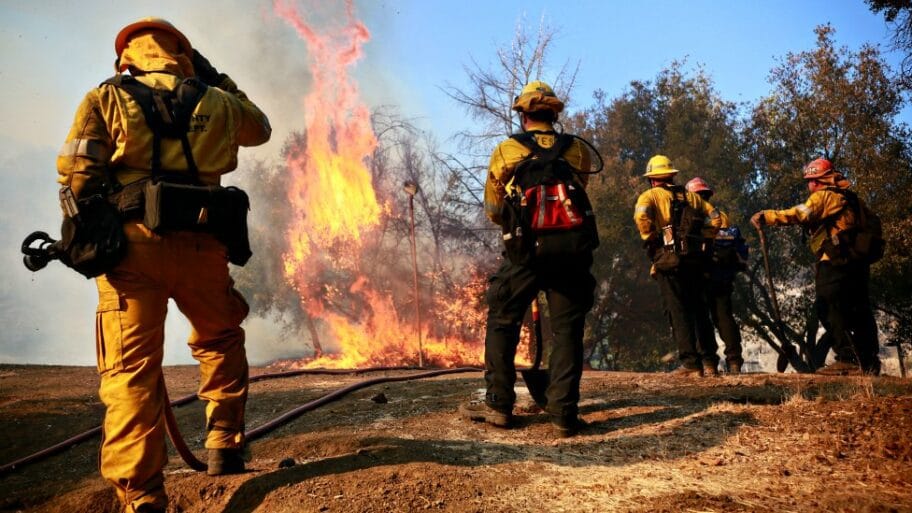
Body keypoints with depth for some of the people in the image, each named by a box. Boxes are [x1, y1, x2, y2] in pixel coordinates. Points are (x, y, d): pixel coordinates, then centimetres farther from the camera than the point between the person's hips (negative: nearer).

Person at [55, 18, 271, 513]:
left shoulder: (106, 99, 8)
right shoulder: (215, 102, 14)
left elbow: (76, 177, -1)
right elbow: (259, 128, 34)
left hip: (131, 247, -1)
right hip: (200, 247, 2)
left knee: (132, 372, 1)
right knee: (221, 340, 25)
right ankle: (224, 444, 20)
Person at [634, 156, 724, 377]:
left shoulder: (650, 196, 3)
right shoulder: (690, 196, 18)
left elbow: (641, 216, -19)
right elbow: (716, 218, 14)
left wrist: (651, 240, -7)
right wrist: (701, 239, 18)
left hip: (669, 261, -5)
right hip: (695, 259, 5)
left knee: (678, 311, -2)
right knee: (699, 310, 13)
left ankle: (691, 362, -5)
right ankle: (710, 362, 14)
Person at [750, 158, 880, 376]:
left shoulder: (824, 196, -6)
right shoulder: (851, 198, 21)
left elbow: (799, 215, -20)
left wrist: (766, 217, -17)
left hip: (835, 262, -9)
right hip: (857, 263, 9)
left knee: (830, 309, -9)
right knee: (858, 311, 11)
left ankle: (848, 360, -14)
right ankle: (869, 362, 15)